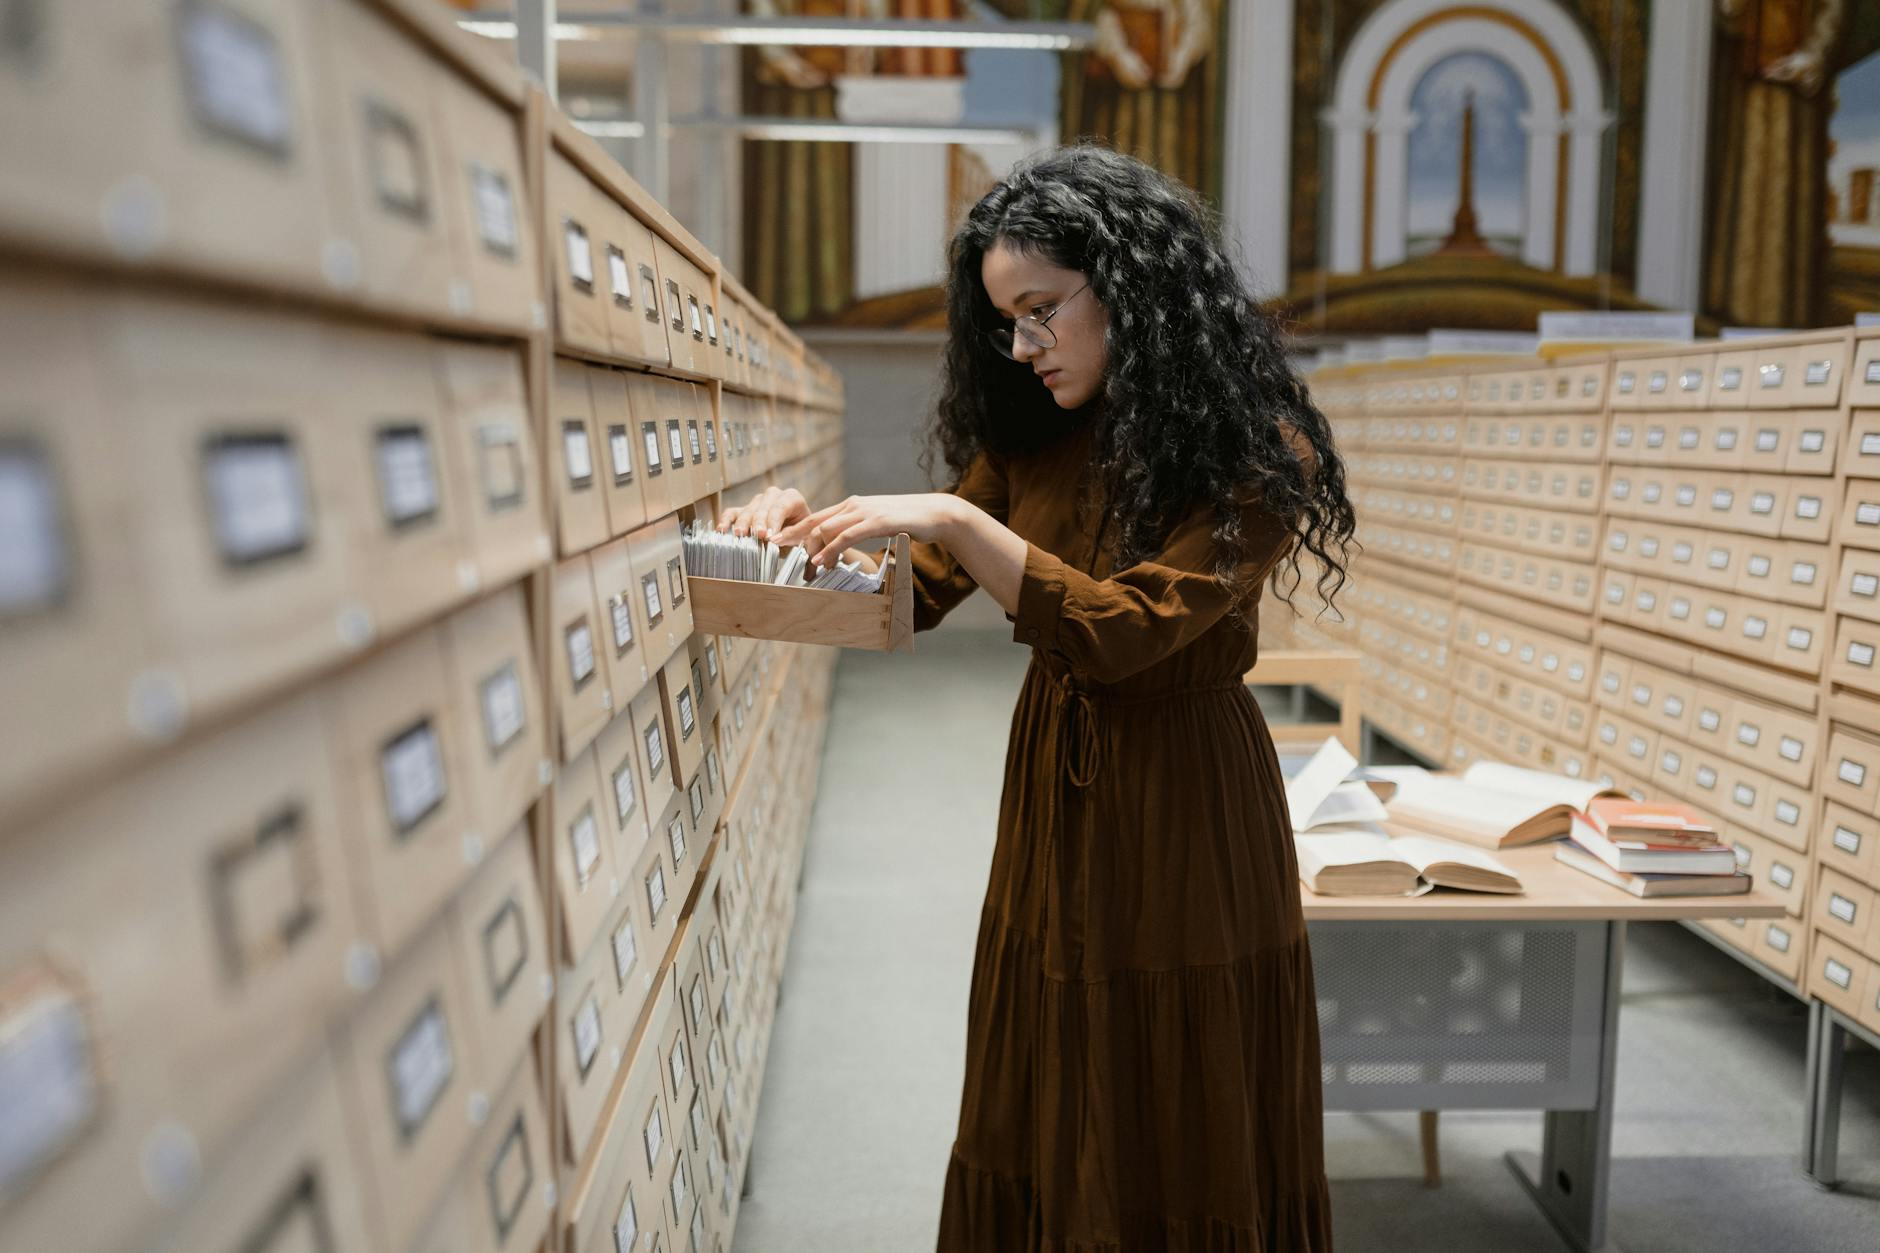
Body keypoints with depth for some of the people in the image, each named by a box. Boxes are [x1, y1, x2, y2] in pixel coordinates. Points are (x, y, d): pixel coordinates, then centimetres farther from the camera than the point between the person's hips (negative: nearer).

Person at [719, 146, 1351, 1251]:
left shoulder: (1254, 455, -13)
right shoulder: (1031, 440, 4)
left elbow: (1122, 630, -22)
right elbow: (920, 591, 4)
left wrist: (953, 519, -29)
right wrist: (815, 531, -15)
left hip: (1185, 798, -5)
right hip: (1053, 785, 5)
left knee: (1183, 1137, 10)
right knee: (1044, 1125, 16)